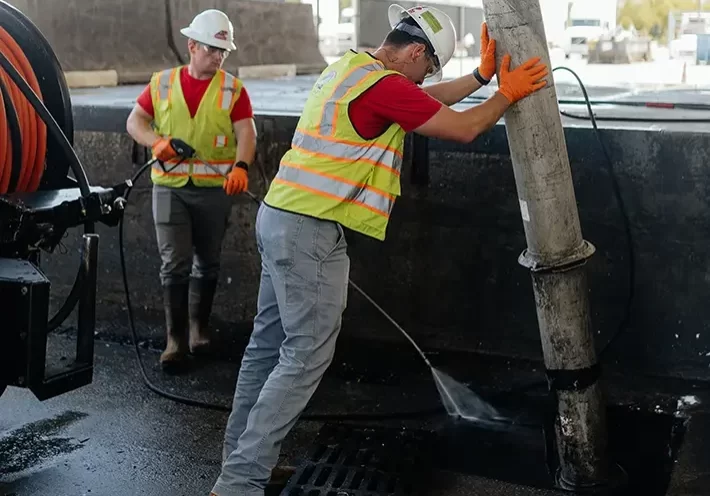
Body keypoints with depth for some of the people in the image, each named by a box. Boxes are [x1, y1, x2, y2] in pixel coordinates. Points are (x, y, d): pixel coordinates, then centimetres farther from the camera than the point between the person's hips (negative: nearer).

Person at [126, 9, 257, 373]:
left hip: (215, 189, 0)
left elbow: (246, 132, -11)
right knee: (175, 263, -5)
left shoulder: (233, 89, 0)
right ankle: (176, 339, 2)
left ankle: (198, 328, 29)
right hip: (170, 187, 0)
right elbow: (134, 121, 5)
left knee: (207, 263, 11)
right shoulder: (162, 83, 5)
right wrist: (157, 142, -17)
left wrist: (241, 166, -31)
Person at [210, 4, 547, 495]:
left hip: (284, 217, 11)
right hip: (310, 230, -11)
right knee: (306, 356, -7)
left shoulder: (353, 67, 15)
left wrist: (483, 74, 21)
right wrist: (507, 94, 8)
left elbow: (429, 100, 24)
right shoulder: (384, 85, -15)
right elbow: (463, 128, -7)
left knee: (270, 343, 14)